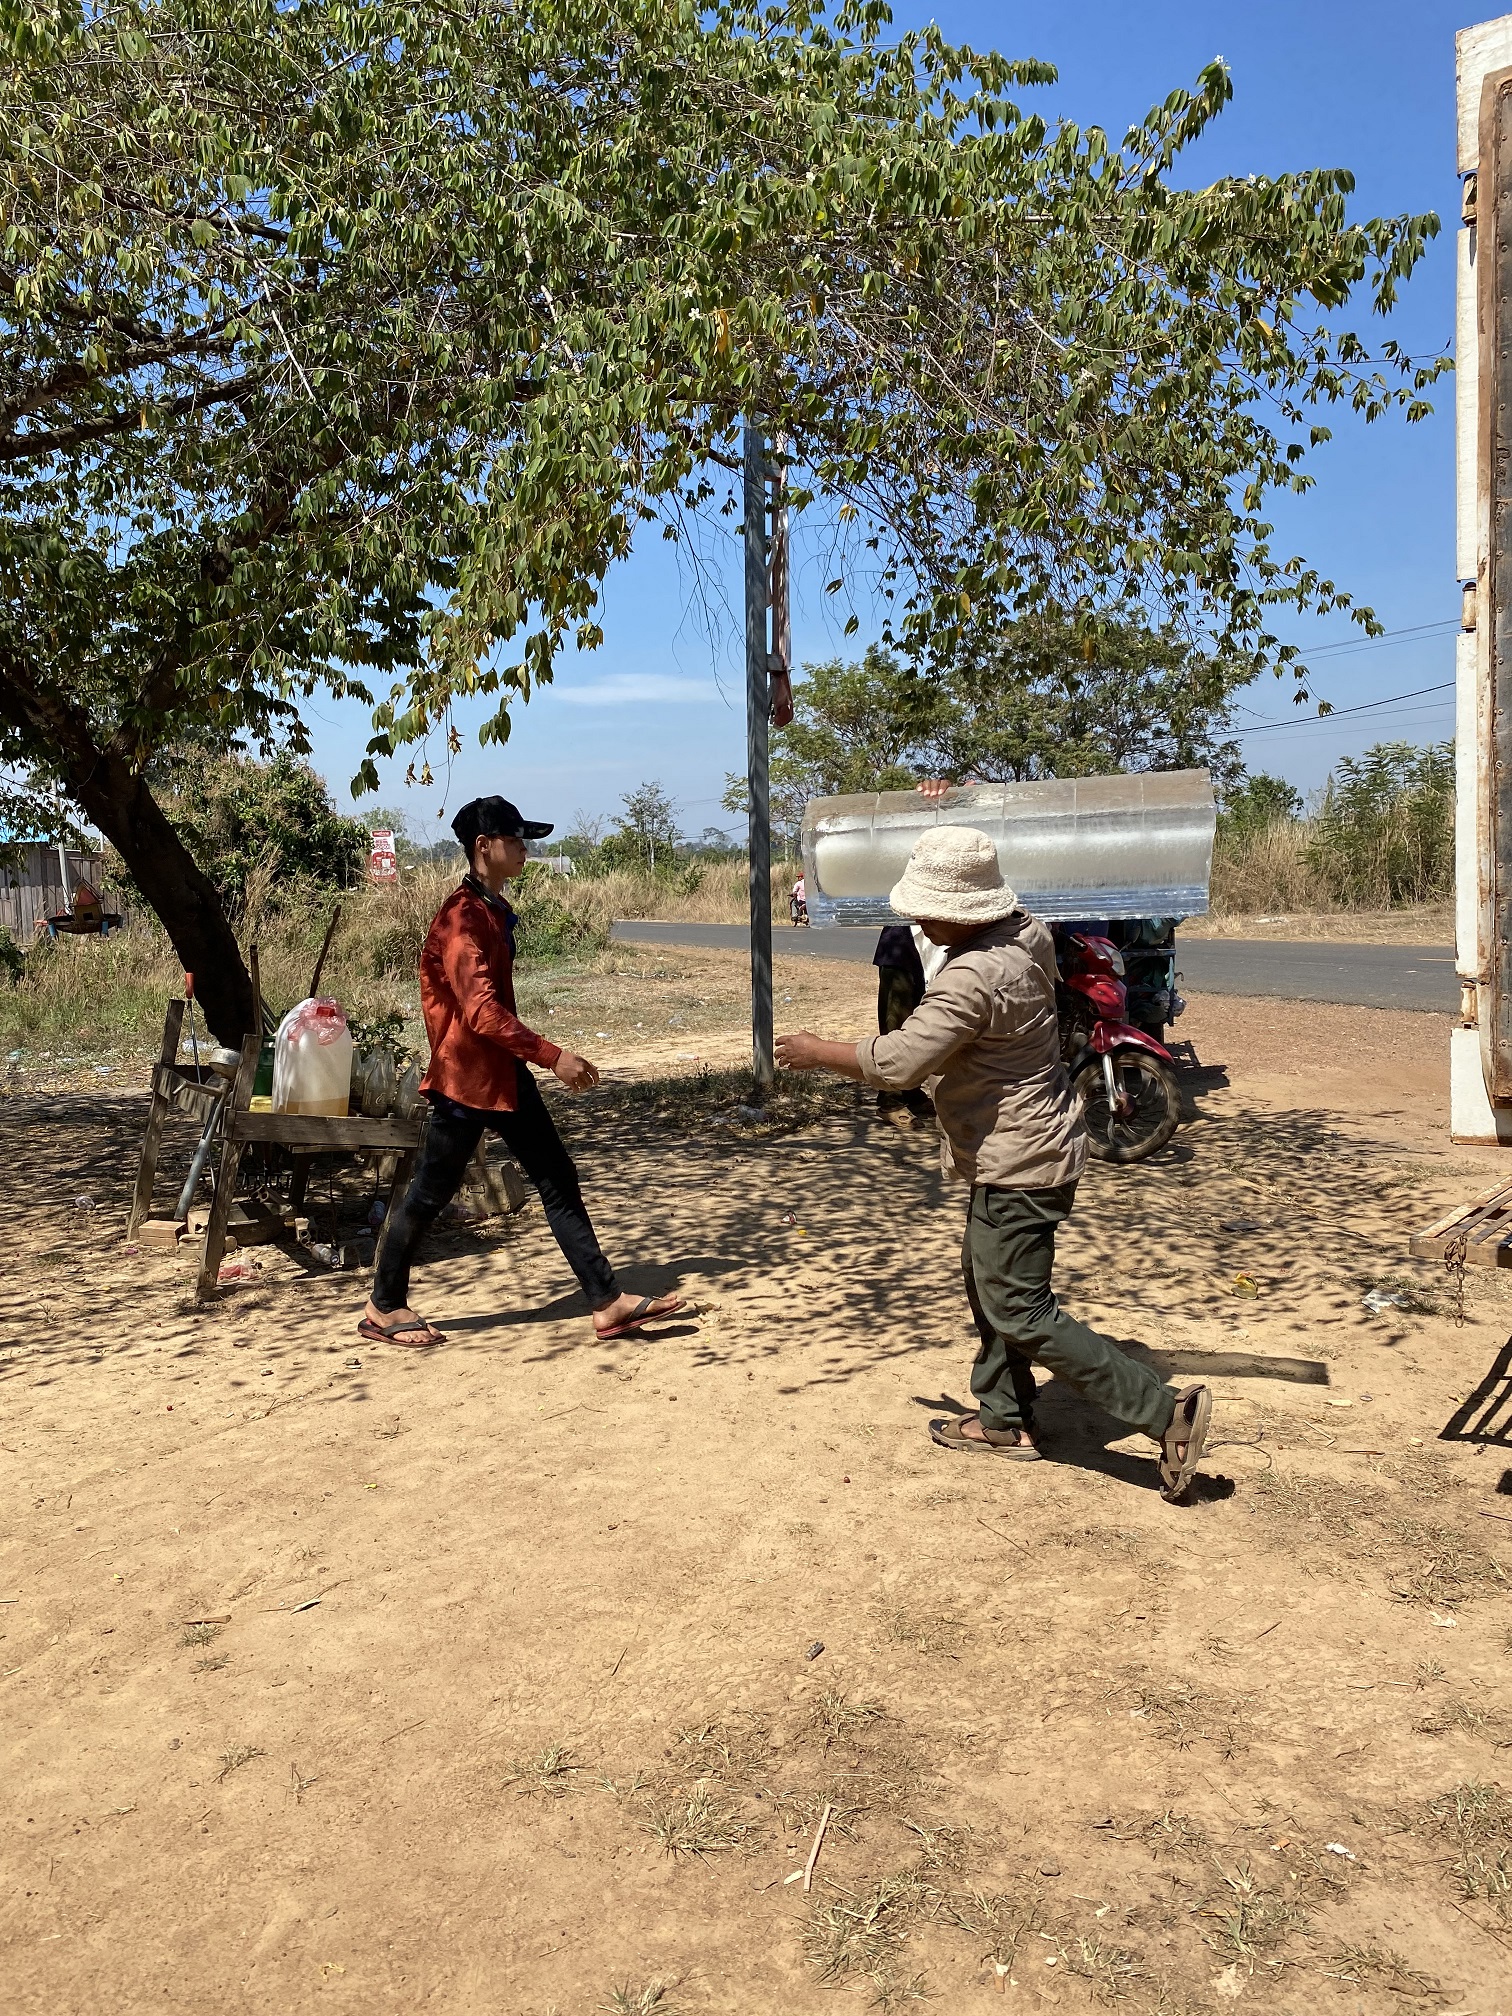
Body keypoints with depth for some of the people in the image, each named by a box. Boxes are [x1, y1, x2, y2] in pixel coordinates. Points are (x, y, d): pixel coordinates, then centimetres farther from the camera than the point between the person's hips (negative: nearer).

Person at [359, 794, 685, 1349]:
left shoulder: (494, 909, 11)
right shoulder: (462, 917, -19)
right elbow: (481, 1010, -28)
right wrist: (552, 1055, -30)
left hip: (505, 1072, 9)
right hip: (466, 1077, -9)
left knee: (558, 1180, 5)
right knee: (431, 1192, 4)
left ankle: (607, 1302, 6)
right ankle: (382, 1308, 21)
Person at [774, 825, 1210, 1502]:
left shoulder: (974, 977, -28)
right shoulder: (1026, 934, 1)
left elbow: (897, 1063, -28)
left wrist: (817, 1053, -13)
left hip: (1016, 1165, -10)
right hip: (1031, 1147, 10)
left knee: (1020, 1314, -3)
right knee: (987, 1281, 21)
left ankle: (1166, 1411, 0)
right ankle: (1004, 1420, 32)